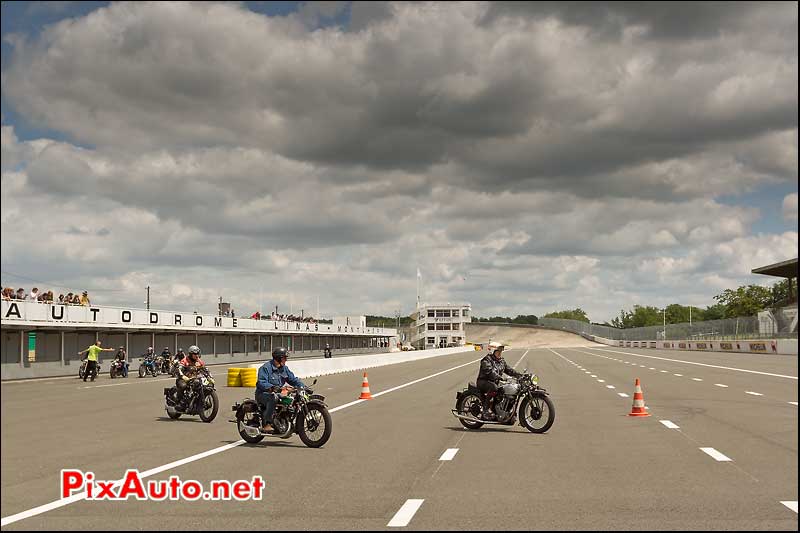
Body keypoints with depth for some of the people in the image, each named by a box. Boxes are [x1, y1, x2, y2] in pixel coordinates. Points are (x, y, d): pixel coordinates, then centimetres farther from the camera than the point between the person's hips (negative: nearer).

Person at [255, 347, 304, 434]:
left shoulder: (284, 368, 14)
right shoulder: (265, 368, -12)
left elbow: (293, 379, 14)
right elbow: (261, 382, -23)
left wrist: (303, 387, -2)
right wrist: (271, 387, -41)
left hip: (278, 393, 8)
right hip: (263, 394, -8)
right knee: (273, 398, -40)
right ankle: (266, 424, -37)